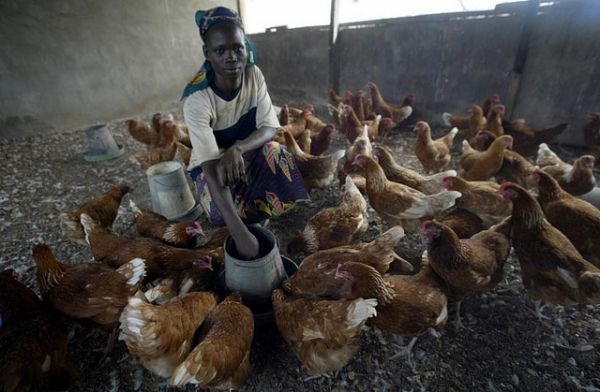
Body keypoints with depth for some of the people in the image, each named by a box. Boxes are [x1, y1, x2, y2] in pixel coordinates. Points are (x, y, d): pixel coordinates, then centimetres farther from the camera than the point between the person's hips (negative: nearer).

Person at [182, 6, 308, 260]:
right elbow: (210, 166, -38)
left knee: (277, 153, -27)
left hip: (247, 155, 4)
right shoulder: (197, 99, -30)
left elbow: (270, 128, -19)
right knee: (221, 213, -29)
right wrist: (241, 233, -46)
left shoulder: (253, 75, -17)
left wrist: (238, 148, -43)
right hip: (211, 164, -3)